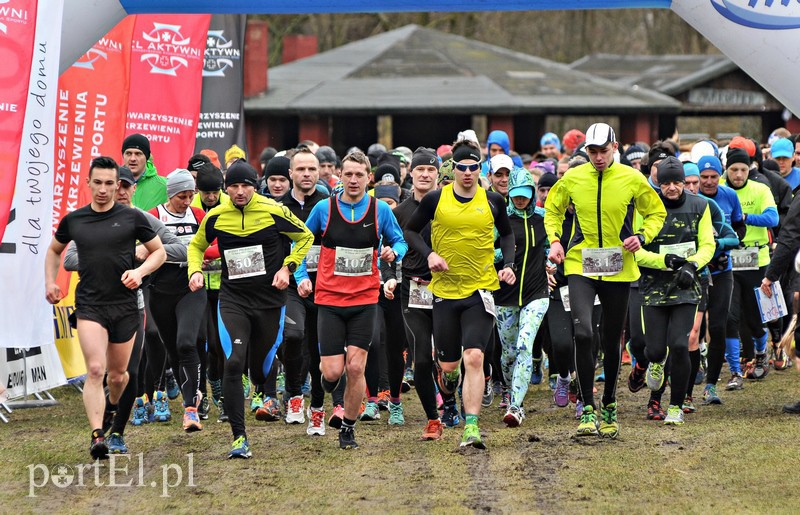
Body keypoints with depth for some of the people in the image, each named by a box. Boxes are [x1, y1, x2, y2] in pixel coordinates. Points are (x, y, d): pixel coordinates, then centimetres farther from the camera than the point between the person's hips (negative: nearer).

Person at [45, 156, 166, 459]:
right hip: (89, 306, -1)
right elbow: (54, 250, 23)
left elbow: (159, 252, 6)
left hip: (125, 306, 1)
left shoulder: (132, 218, -1)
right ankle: (97, 436, -24)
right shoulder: (73, 221, 4)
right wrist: (50, 282, 10)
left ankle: (113, 408, 47)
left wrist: (140, 271, -11)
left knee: (118, 373, 13)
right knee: (95, 370, -18)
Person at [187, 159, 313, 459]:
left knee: (260, 369, 10)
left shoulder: (273, 212, -6)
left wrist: (287, 268, -3)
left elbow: (305, 237, 9)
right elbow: (196, 246, 18)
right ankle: (239, 438, -17)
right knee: (234, 364, -19)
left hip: (270, 300, 0)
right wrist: (195, 271, -1)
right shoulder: (215, 217, -1)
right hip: (232, 300, 0)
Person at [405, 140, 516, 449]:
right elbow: (411, 230, 10)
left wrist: (508, 265, 3)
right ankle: (449, 372, 46)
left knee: (474, 358, -16)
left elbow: (506, 233, 18)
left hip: (481, 290, -1)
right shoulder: (435, 200, -2)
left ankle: (471, 427, -17)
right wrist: (429, 254, -6)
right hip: (444, 289, 1)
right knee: (449, 364, 7)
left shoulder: (493, 201, 1)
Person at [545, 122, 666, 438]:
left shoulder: (632, 179, -3)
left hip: (618, 268, 1)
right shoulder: (572, 179, -1)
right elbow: (553, 209, 17)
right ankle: (588, 409, -13)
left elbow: (656, 212, 11)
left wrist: (642, 237, -7)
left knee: (612, 342, 10)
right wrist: (554, 240, 2)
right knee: (583, 332, -20)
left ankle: (609, 408, 28)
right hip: (580, 266, -1)